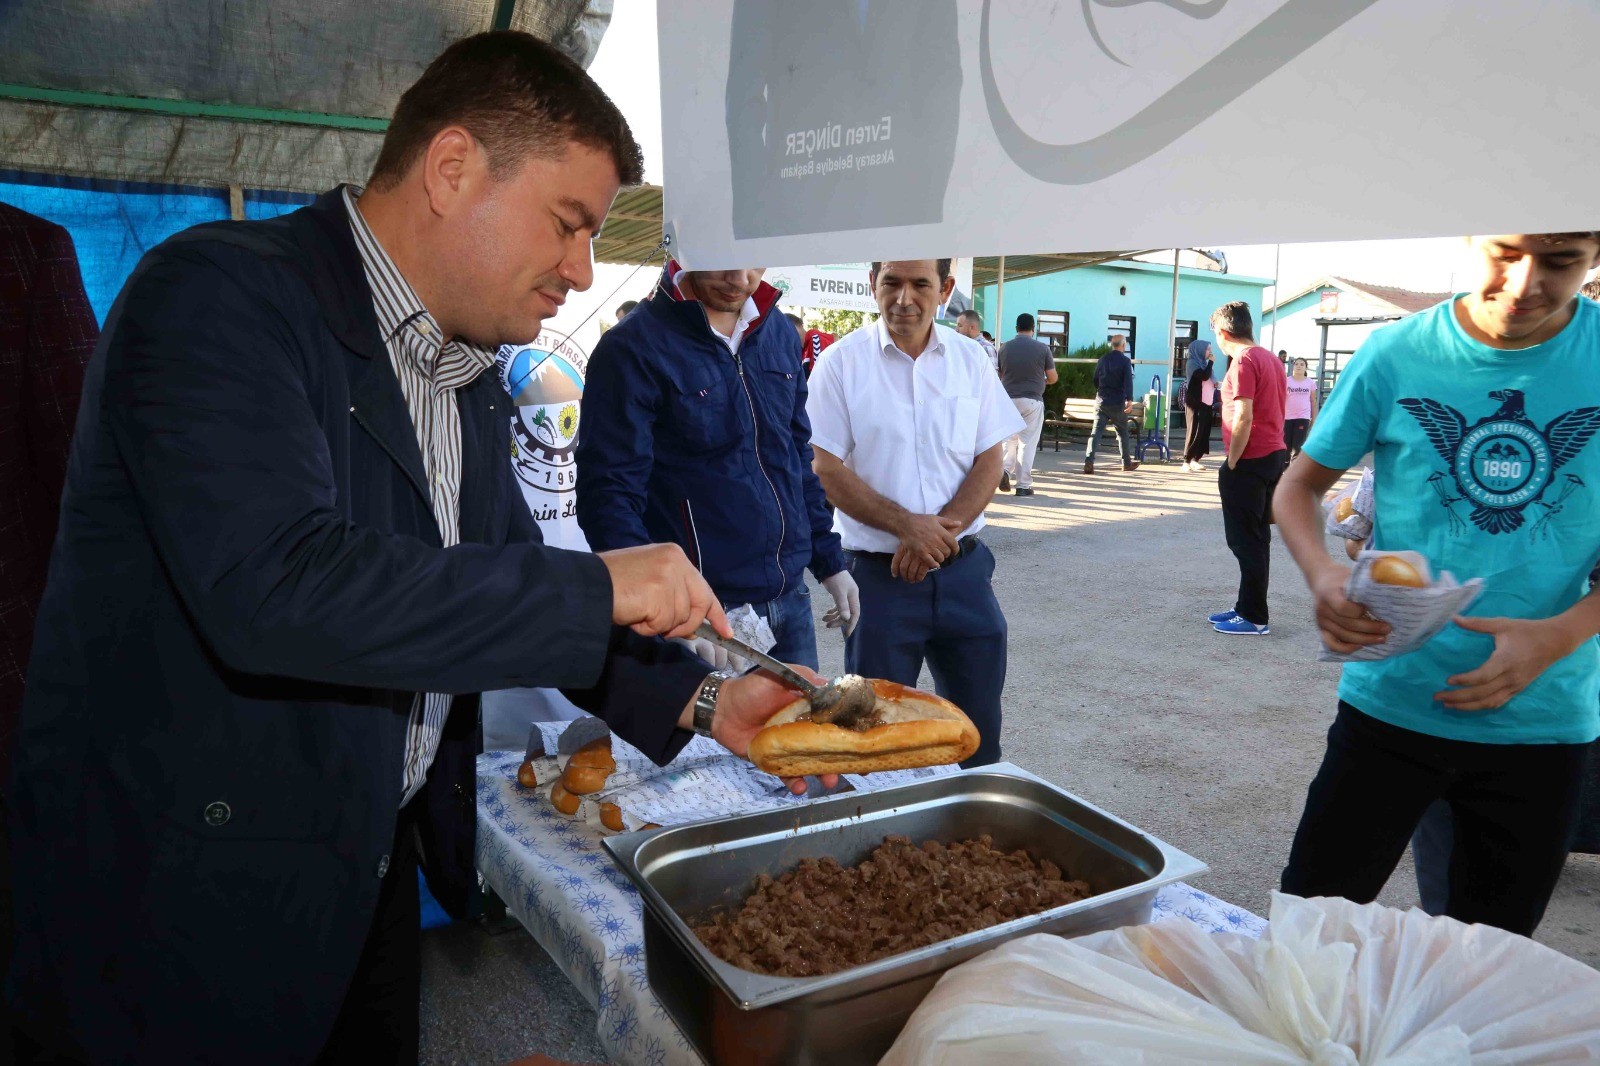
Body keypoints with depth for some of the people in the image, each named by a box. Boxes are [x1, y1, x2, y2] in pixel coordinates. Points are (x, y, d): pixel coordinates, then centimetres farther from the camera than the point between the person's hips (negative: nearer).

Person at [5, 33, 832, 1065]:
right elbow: (272, 586, -32)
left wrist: (700, 700, 0)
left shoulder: (469, 377, 7)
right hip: (182, 903, -7)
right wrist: (598, 585, -26)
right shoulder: (221, 294, -18)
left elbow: (510, 585, 12)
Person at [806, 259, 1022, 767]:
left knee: (978, 731, 13)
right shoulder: (841, 362, -4)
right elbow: (827, 470, -9)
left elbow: (989, 462, 2)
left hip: (963, 568, 3)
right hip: (878, 571, -3)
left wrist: (939, 530, -13)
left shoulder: (970, 358, 5)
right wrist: (907, 525, -18)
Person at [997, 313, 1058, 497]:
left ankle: (1004, 469, -4)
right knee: (1028, 443, 3)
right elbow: (1052, 377, 2)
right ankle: (1023, 484, 4)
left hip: (1008, 399, 2)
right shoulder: (1042, 348, -4)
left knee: (1010, 438, 17)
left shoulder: (1004, 347, 1)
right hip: (1032, 400, -2)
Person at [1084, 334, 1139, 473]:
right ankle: (1127, 463, 22)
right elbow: (1128, 382, -15)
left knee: (1096, 432, -3)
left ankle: (1089, 461, -19)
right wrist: (1129, 400, -19)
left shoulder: (1103, 359, 9)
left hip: (1101, 402, 3)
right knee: (1122, 433, 11)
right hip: (1117, 403, -3)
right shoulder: (1125, 361, -5)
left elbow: (1095, 380, 17)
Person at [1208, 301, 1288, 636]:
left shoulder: (1243, 361, -15)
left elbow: (1243, 417, -21)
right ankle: (1247, 608, 23)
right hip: (1275, 455, 10)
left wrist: (1231, 464, -15)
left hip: (1250, 461, -10)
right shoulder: (1271, 359, 14)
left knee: (1246, 542, -3)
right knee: (1256, 539, 15)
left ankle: (1254, 618, 2)